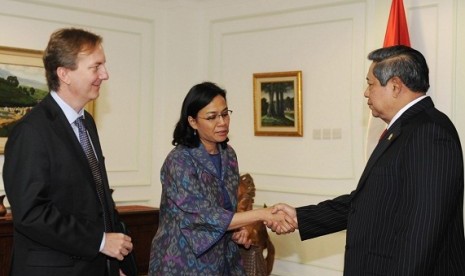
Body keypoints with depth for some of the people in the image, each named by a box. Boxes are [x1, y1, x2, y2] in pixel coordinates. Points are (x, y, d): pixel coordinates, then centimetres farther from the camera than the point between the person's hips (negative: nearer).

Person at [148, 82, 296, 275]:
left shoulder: (228, 154, 1)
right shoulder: (179, 161, -19)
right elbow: (208, 217, -24)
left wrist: (237, 229, -6)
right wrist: (262, 214, -28)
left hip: (222, 258, 6)